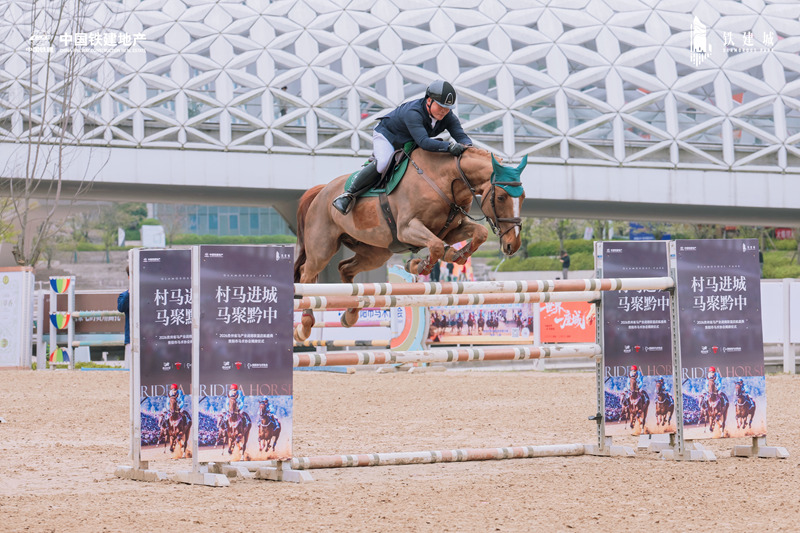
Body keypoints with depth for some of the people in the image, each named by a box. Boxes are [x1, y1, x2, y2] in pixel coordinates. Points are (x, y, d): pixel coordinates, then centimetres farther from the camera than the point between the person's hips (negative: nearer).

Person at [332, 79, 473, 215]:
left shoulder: (448, 117, -19)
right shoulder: (413, 112, -41)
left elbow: (461, 136, -25)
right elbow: (423, 141, -53)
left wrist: (466, 145, -51)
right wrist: (449, 147, -65)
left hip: (409, 144, 9)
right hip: (387, 134, -9)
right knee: (384, 163, -34)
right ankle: (349, 194, -23)